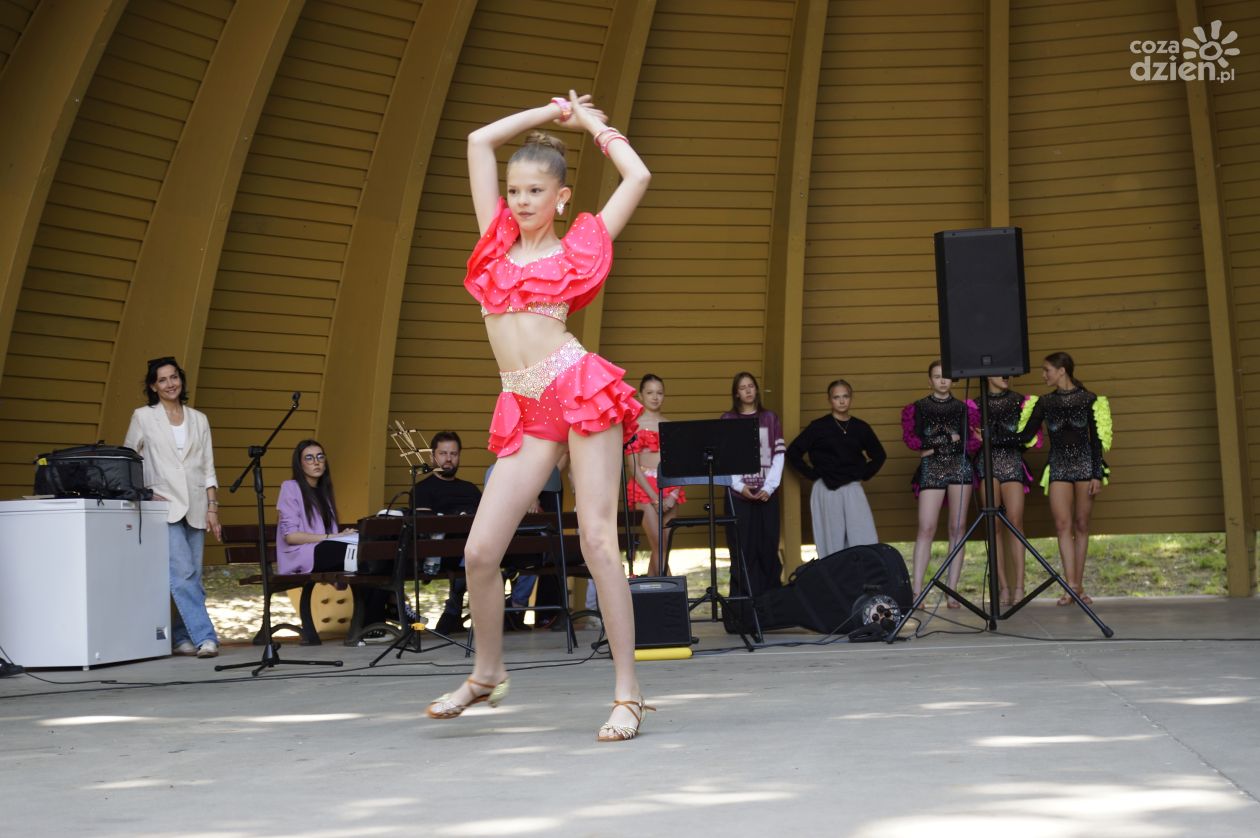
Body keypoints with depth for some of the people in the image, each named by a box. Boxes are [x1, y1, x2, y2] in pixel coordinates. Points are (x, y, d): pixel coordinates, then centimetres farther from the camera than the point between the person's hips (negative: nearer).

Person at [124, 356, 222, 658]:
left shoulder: (198, 420, 13)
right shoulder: (143, 417, 5)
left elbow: (208, 469, 12)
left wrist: (213, 509, 5)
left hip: (195, 507, 3)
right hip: (164, 506, -3)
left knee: (192, 576, 2)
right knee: (182, 572, -16)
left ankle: (183, 638, 11)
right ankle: (204, 636, -18)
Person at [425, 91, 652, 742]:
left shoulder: (580, 247, 8)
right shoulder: (498, 239, 17)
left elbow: (638, 178, 6)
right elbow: (479, 141, 20)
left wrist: (593, 124, 18)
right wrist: (550, 113, 25)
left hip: (579, 389, -4)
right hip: (524, 409, 4)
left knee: (597, 542, -8)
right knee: (479, 552, -1)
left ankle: (627, 694, -2)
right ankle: (487, 674, 23)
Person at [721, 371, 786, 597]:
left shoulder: (770, 418, 10)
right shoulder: (727, 420, 4)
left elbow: (779, 455, 5)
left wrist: (769, 487, -6)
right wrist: (739, 486, -11)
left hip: (767, 492, 2)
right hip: (739, 493, -1)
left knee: (768, 545, 1)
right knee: (743, 546, -3)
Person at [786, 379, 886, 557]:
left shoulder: (860, 428, 7)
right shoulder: (819, 427, -1)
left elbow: (879, 455, 21)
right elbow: (793, 452, 0)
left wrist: (864, 475, 8)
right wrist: (812, 475, -3)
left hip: (853, 490, 2)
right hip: (826, 491, -2)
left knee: (866, 543, -5)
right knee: (833, 544, 1)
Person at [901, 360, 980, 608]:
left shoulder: (964, 408, 12)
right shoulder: (918, 408, 10)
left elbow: (974, 440, 3)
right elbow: (910, 438, -1)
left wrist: (934, 446, -7)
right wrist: (949, 439, -6)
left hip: (959, 466, 2)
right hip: (931, 468, -1)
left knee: (957, 529, -2)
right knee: (926, 528, -12)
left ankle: (952, 591, 0)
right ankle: (916, 589, -14)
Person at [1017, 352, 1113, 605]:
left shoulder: (1088, 399, 2)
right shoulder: (1045, 402, 9)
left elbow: (1096, 439, 2)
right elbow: (1026, 435, 8)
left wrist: (1097, 475, -4)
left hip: (1085, 464, -1)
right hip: (1058, 468, 2)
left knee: (1081, 525, 1)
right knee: (1063, 525, -10)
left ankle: (1078, 585, 7)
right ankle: (1071, 585, -14)